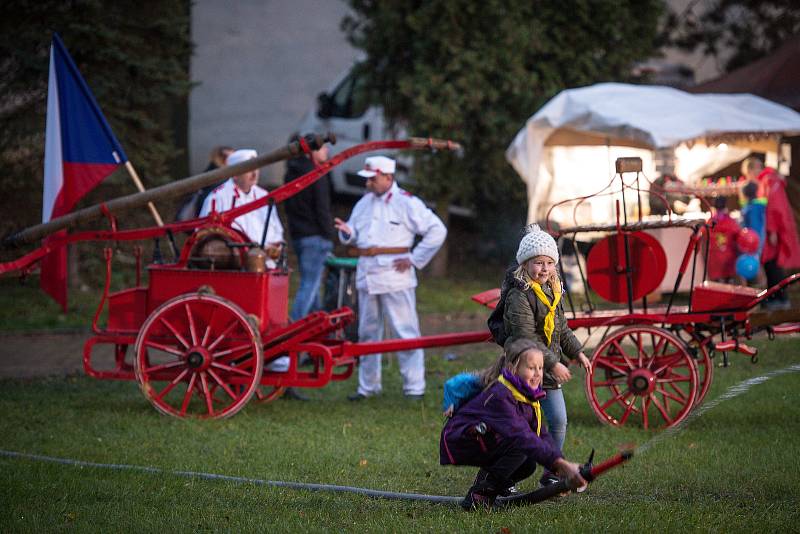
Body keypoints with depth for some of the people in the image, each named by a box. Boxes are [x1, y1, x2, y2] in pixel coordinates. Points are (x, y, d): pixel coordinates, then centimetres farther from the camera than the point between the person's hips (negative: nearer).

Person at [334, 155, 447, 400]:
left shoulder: (406, 203, -6)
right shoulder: (364, 203, 14)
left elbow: (437, 231, -7)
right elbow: (354, 237, 19)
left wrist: (414, 259, -8)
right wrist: (347, 232, -6)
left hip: (394, 277, -7)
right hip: (366, 276, 7)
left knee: (405, 332, -5)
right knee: (368, 332, 12)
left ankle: (414, 387, -2)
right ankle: (368, 386, 21)